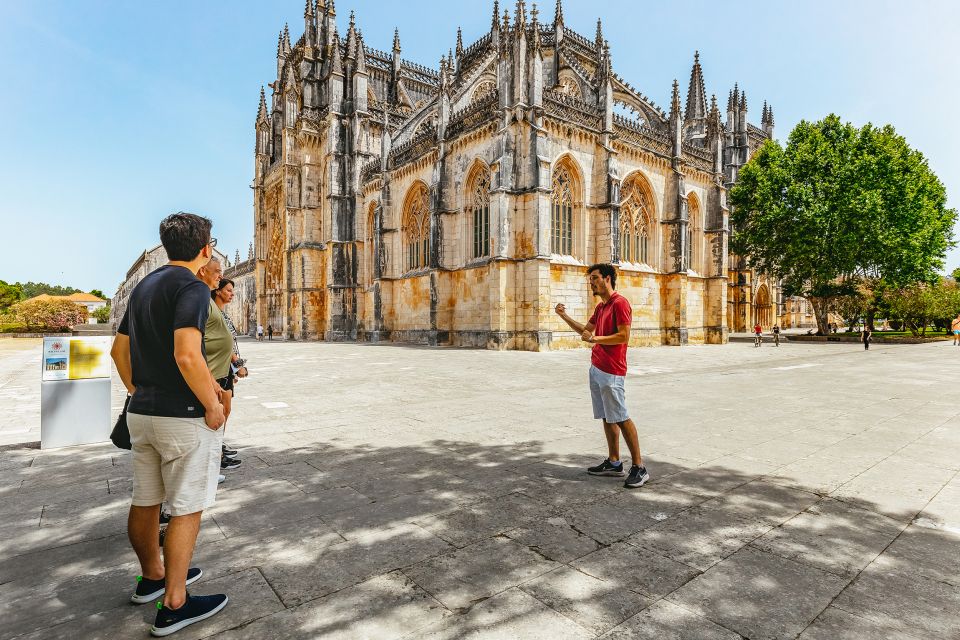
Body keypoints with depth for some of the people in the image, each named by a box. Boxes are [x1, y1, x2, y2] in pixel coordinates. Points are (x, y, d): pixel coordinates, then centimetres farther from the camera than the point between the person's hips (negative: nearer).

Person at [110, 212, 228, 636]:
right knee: (186, 509, 4)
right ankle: (174, 606, 15)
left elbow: (119, 350, 18)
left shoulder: (143, 286, 12)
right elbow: (187, 356, -28)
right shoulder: (192, 287, -16)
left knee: (145, 501, 20)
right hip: (183, 416, -9)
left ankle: (152, 577, 39)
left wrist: (138, 394, 22)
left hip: (141, 412, 9)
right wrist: (213, 406, -17)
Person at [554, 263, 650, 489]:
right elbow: (585, 330, 25)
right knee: (606, 417, 12)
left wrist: (595, 339, -15)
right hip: (596, 368, 9)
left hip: (611, 371, -9)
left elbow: (624, 336, -18)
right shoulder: (600, 306, 17)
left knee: (620, 418, -6)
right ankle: (613, 462, 21)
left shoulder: (620, 303, -11)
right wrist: (564, 316, 15)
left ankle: (639, 468, 3)